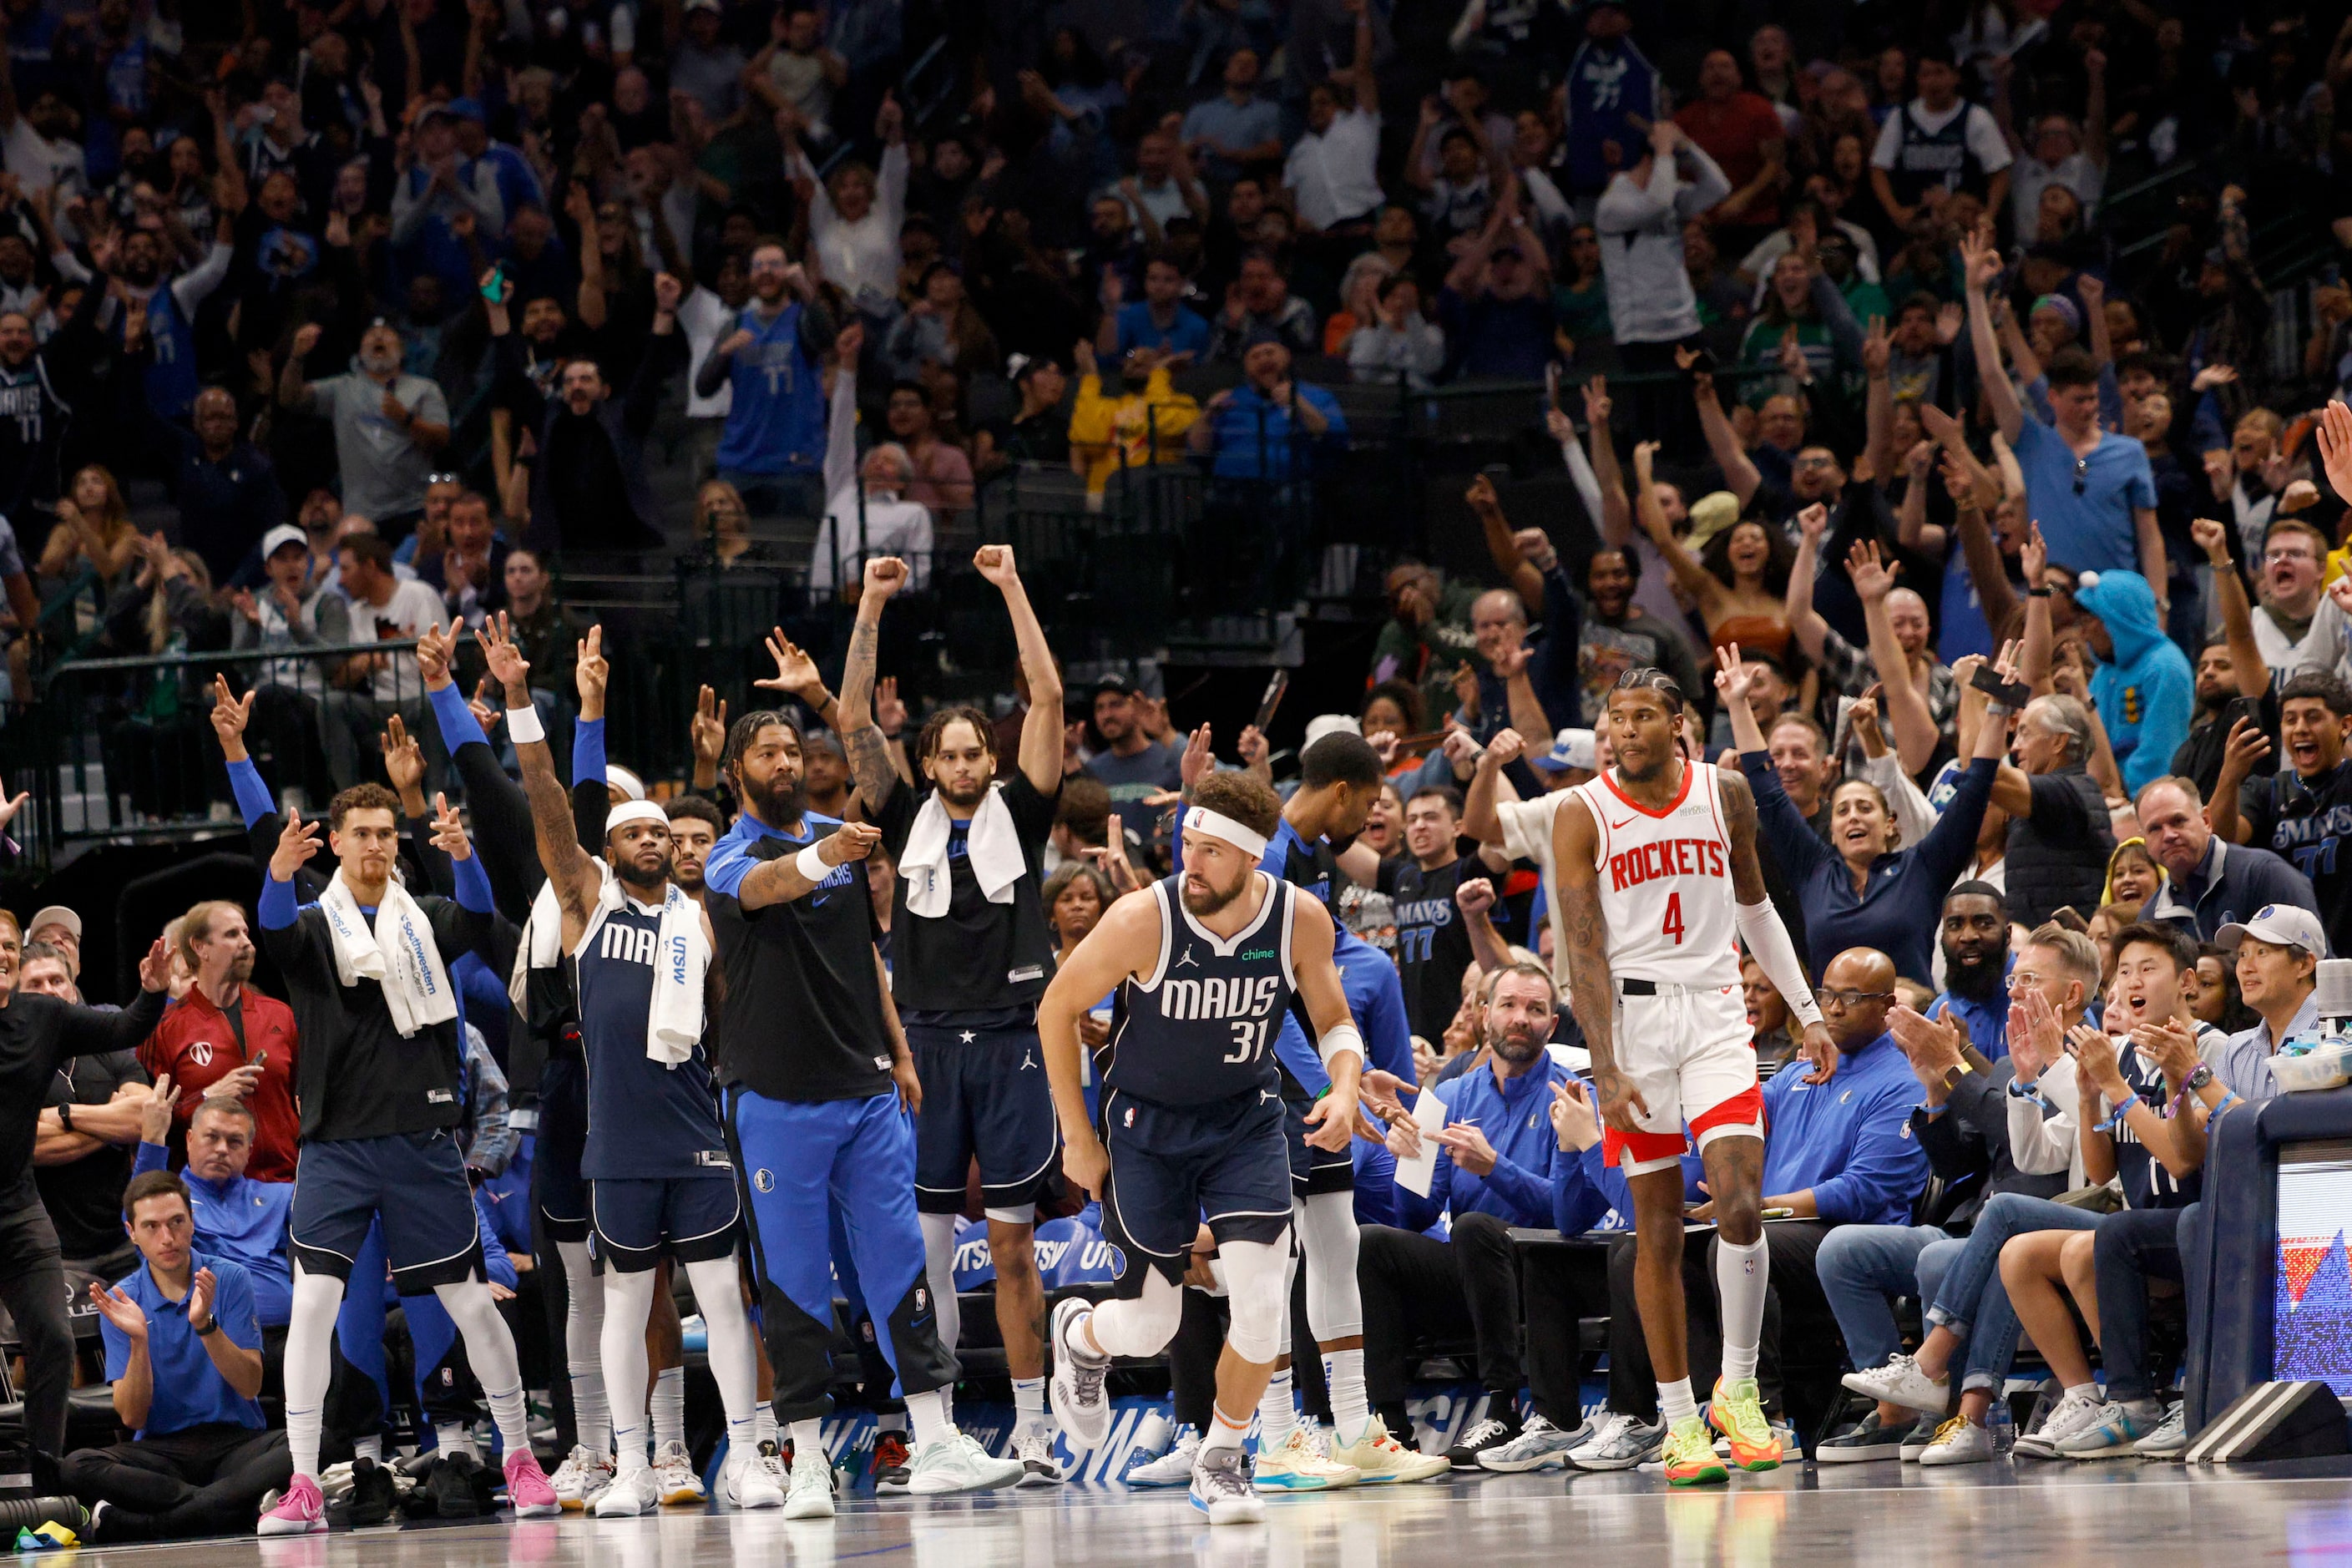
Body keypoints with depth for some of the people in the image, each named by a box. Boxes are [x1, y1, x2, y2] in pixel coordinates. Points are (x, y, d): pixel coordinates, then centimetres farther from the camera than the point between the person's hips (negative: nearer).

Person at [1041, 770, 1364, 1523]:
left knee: (1261, 1305, -14)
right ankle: (1078, 1336, 39)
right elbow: (1057, 1009, -10)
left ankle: (1221, 1459, 12)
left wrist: (1345, 1088, -21)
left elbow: (1333, 1019, 1)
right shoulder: (1144, 920, -24)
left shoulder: (1301, 920, -16)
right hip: (1148, 1123, -2)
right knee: (1151, 1326, 0)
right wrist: (1077, 1138, -7)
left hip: (1246, 1121, 2)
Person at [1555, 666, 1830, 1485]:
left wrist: (1806, 1009, 16)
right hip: (1632, 1017, -2)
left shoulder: (1726, 795, 5)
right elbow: (1586, 951, -9)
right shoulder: (1584, 816, -4)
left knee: (1741, 1208, -13)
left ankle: (1737, 1392, 4)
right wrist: (1606, 1070, -16)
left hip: (1716, 1015, 2)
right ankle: (1679, 1423, 8)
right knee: (1658, 1228, 1)